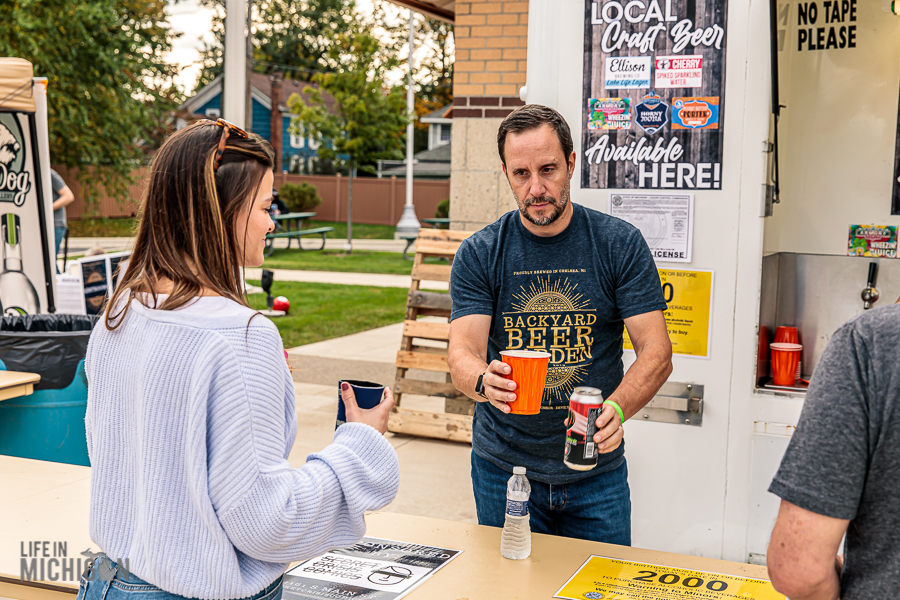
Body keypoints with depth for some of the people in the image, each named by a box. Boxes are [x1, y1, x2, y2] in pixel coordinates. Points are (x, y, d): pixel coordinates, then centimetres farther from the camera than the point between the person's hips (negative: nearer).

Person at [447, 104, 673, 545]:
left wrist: (616, 408, -29)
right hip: (503, 468, 0)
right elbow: (462, 353, -12)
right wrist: (484, 381, -36)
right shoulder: (479, 254, -5)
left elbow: (656, 353, -10)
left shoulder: (620, 244, -6)